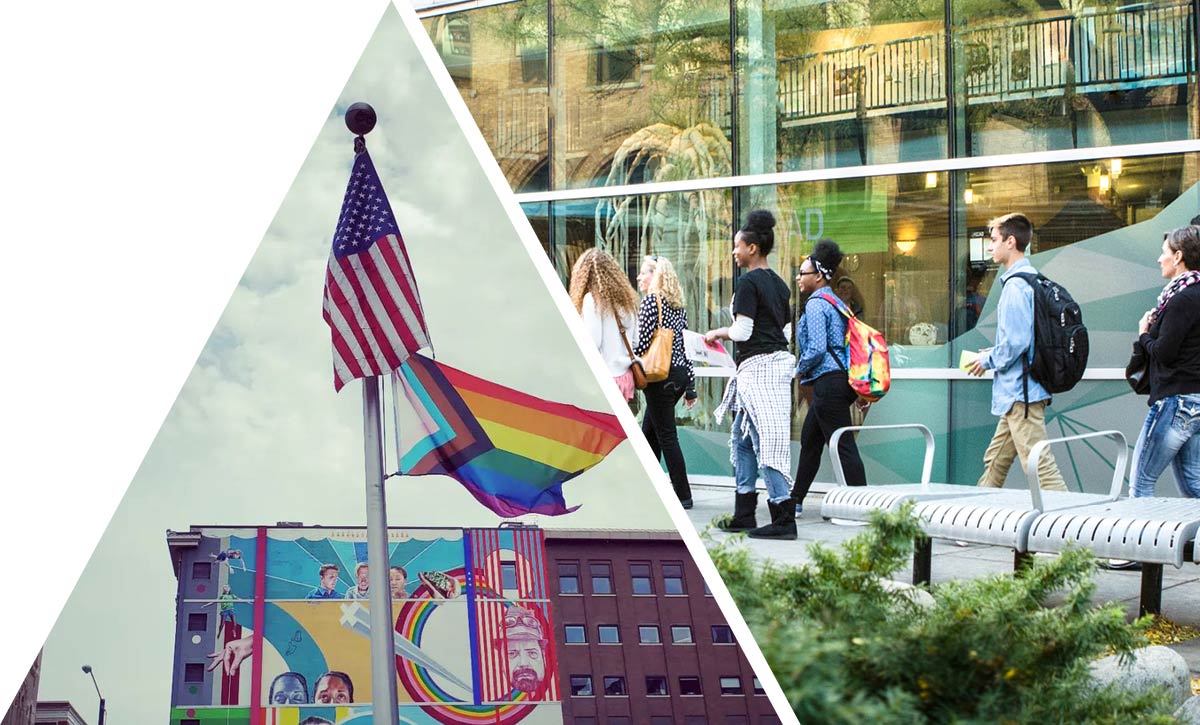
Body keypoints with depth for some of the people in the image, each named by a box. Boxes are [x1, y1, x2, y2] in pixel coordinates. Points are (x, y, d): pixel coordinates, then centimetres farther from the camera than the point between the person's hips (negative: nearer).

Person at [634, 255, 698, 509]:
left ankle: (683, 495, -3)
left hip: (661, 375, -8)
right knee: (649, 432, 15)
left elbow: (643, 343, -16)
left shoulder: (651, 300, -10)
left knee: (666, 435, -4)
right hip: (680, 374, 8)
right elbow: (686, 345, 15)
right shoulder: (678, 304, 15)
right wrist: (690, 386, 16)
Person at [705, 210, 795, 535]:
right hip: (779, 361, 10)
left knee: (765, 439, -10)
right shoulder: (779, 284, 16)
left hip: (757, 365, -10)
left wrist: (718, 333, 4)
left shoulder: (748, 282, -11)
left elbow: (742, 330, -16)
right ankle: (743, 515, 18)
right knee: (742, 438, 15)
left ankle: (784, 516, -12)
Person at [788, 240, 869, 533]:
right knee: (809, 439, 18)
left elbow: (817, 348, -21)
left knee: (842, 444, -9)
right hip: (841, 380, 10)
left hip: (828, 382, -10)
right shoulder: (835, 302, 18)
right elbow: (845, 343, 20)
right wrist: (857, 390, 22)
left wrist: (801, 370, -5)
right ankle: (796, 499, 27)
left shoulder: (816, 304, -12)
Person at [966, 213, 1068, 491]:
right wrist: (995, 352, 18)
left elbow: (1016, 341, -23)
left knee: (1041, 468, -11)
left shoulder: (1016, 285, -17)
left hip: (1020, 391, -11)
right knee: (995, 462, 18)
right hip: (1018, 391, 11)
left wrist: (989, 361, -7)